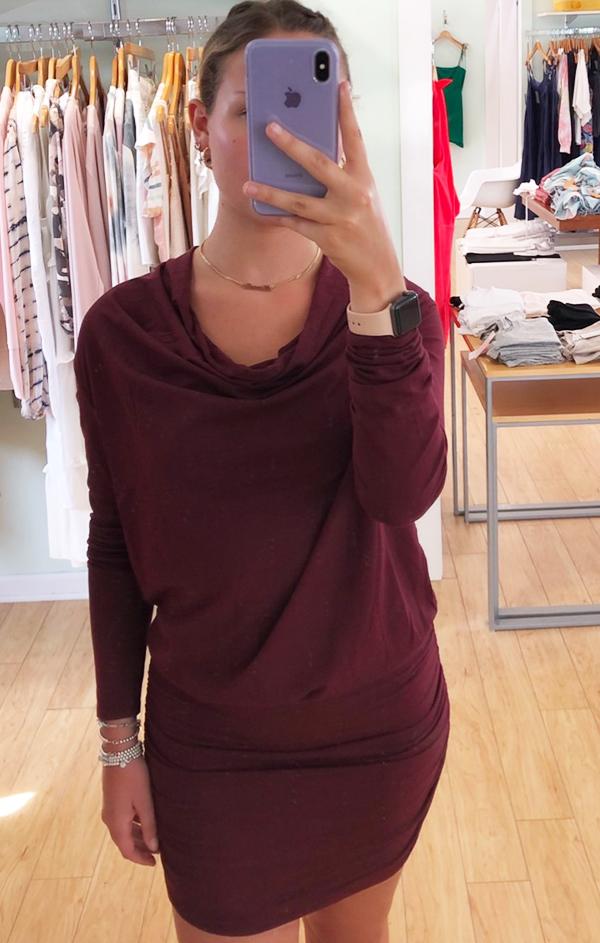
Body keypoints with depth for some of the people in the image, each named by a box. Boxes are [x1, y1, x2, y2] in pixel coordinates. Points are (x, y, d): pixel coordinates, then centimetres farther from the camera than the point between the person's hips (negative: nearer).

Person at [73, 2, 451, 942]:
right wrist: (120, 743, 1)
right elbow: (116, 546, -1)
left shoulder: (392, 309, -8)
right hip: (210, 745, -1)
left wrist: (377, 281, -38)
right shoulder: (124, 329, -9)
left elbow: (404, 492, -26)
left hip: (383, 724, 1)